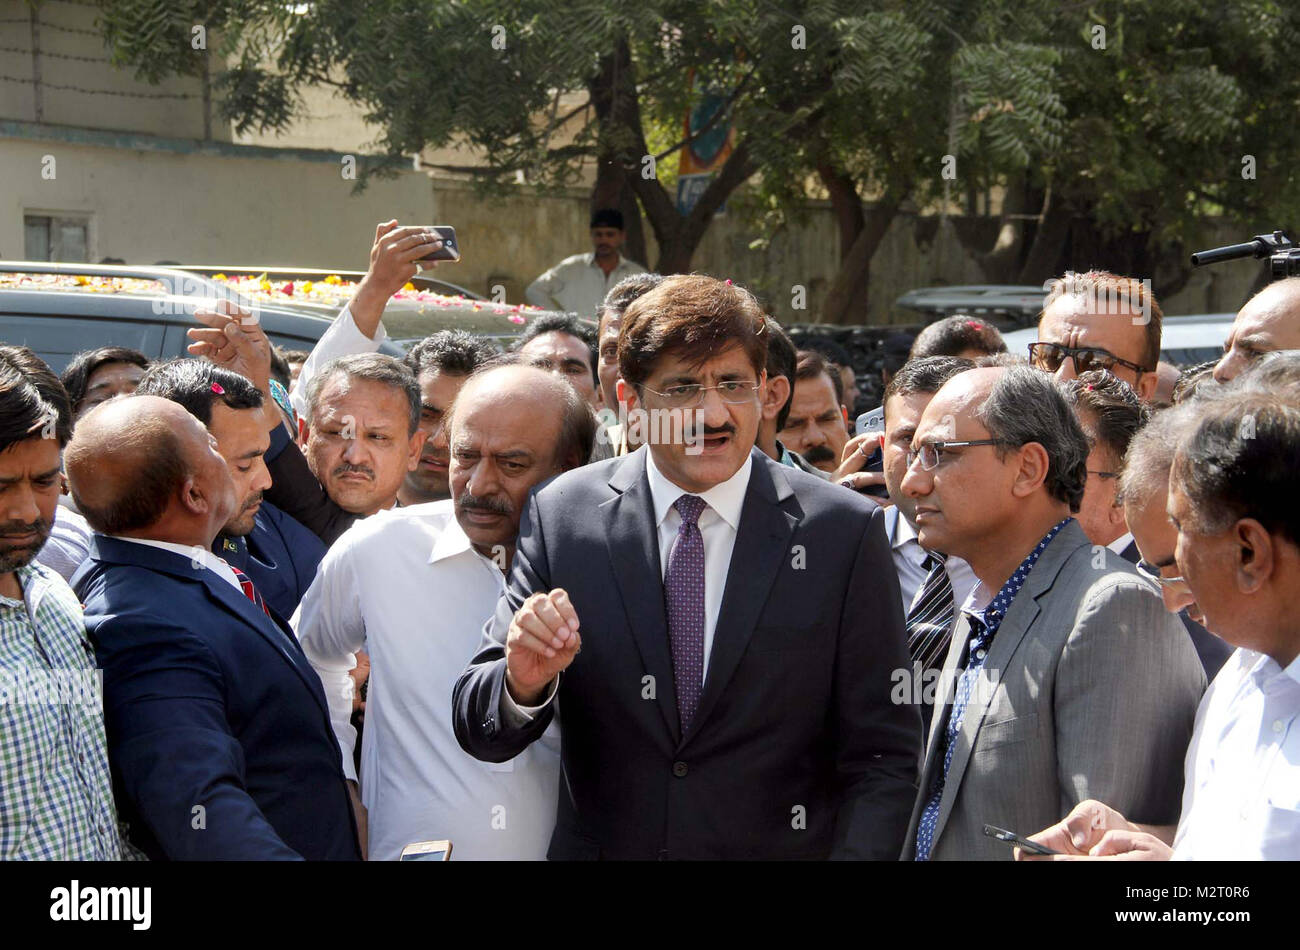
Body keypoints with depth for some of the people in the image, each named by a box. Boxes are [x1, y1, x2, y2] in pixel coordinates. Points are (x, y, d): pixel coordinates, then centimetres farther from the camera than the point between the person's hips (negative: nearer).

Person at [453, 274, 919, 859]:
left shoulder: (844, 532, -10)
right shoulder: (559, 516, -6)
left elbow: (882, 757, -8)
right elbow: (480, 734, -5)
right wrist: (522, 684, -25)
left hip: (781, 846, -1)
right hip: (597, 845, 1)